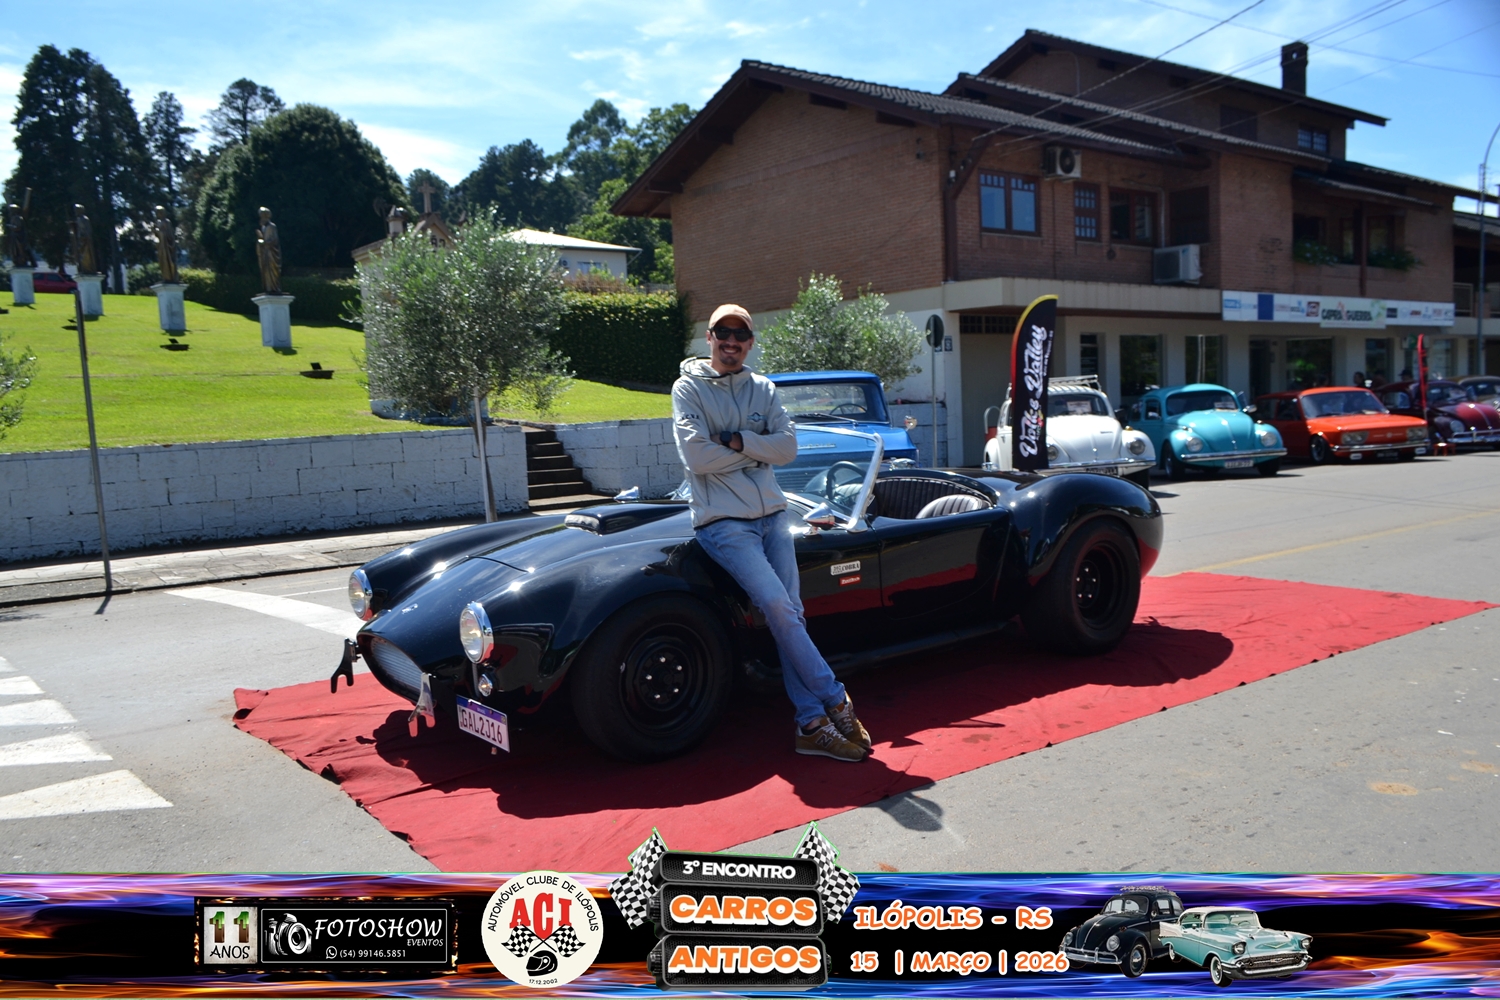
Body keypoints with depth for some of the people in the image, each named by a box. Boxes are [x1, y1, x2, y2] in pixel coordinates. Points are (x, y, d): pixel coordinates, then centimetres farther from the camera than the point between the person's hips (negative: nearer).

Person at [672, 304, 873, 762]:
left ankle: (813, 723, 0)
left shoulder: (763, 389, 13)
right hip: (723, 521, -4)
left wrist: (736, 440, -12)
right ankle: (835, 700, -5)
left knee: (790, 614, -2)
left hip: (771, 514, 5)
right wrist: (757, 446, -5)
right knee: (777, 606, -17)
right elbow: (697, 455, -14)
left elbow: (788, 447, 0)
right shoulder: (689, 388, 0)